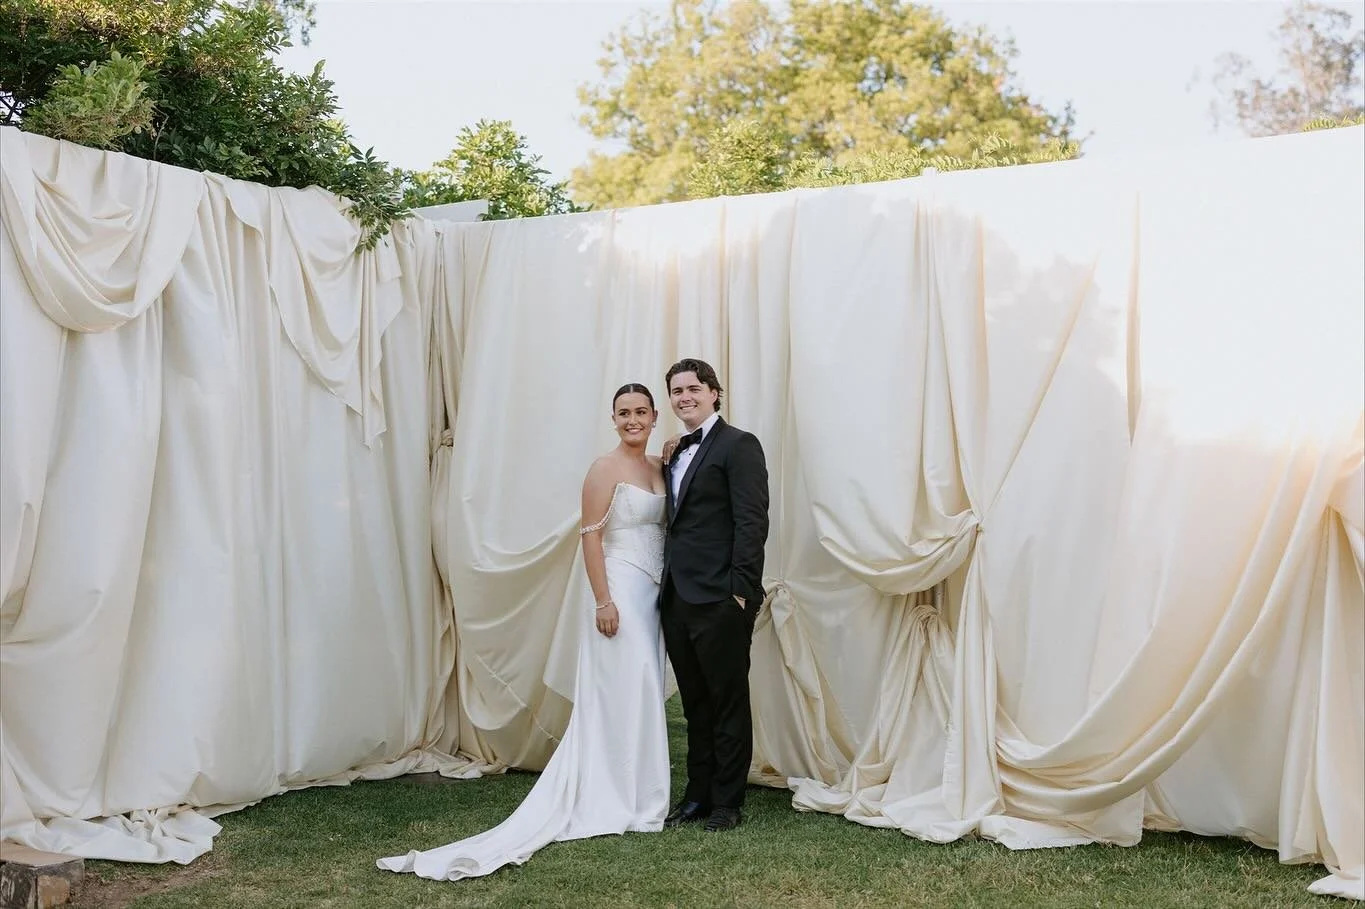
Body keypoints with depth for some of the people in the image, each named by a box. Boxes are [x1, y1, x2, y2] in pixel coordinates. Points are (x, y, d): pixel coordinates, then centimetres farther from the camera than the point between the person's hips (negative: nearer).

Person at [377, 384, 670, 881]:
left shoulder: (660, 467, 12)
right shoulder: (605, 468, -10)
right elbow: (590, 536, -15)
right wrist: (603, 601, -19)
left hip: (653, 594, 8)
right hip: (620, 591, -8)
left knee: (642, 695, 11)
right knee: (623, 695, -2)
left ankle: (633, 797, 21)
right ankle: (623, 802, 9)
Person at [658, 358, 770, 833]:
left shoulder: (738, 445, -6)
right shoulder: (677, 453, 18)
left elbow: (752, 522, -14)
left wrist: (741, 590, -18)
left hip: (719, 599, -8)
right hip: (678, 597, 8)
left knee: (729, 703, 4)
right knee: (695, 704, 15)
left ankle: (727, 802, 14)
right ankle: (698, 795, 25)